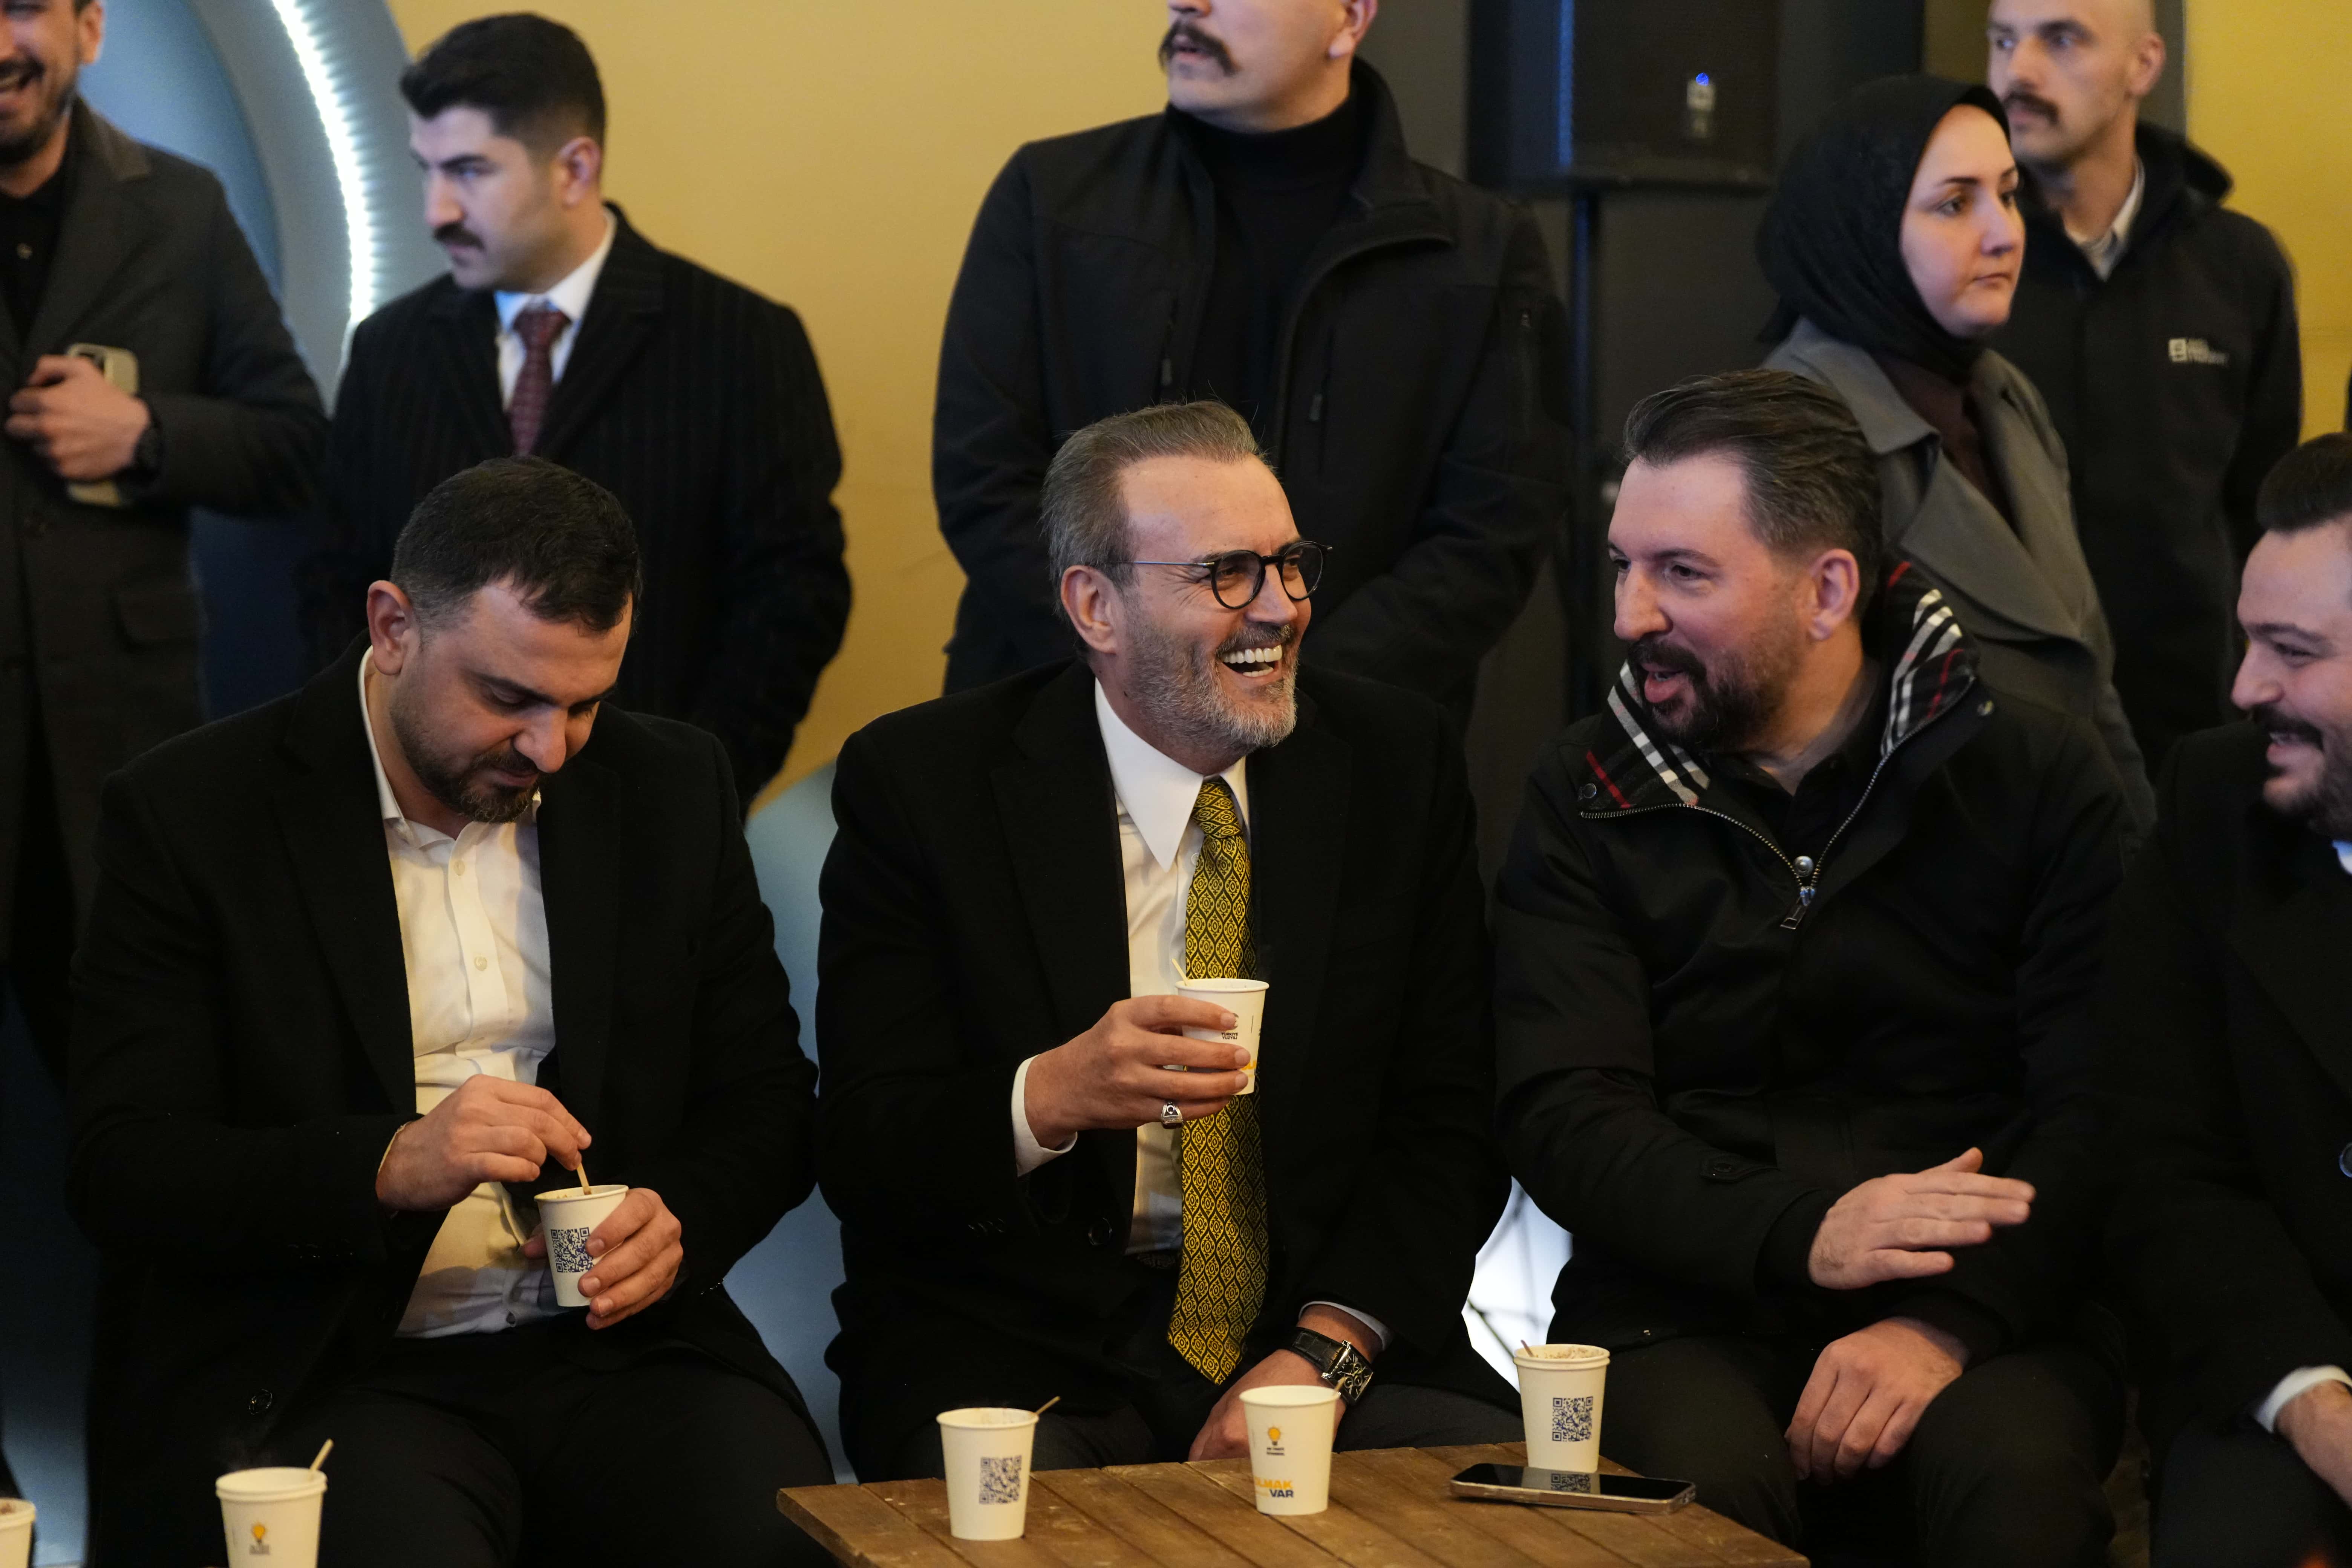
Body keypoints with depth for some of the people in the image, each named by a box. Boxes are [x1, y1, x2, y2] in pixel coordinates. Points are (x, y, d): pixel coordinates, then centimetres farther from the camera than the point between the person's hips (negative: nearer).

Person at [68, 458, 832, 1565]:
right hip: (325, 1379, -3)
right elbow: (121, 1172, -7)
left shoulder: (673, 792, 10)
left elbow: (766, 1101, 15)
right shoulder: (190, 814, -2)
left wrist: (682, 1220, -7)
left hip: (618, 1345, 3)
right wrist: (391, 1168, -22)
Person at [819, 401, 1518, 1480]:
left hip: (1317, 1326, 3)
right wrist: (1049, 1098, -28)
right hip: (1022, 1349, -2)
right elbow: (861, 1156, -7)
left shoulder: (1397, 762, 4)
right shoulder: (921, 783, -3)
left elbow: (1447, 1120, 3)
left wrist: (1327, 1347, -13)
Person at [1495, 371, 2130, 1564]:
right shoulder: (1584, 803, 8)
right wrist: (1801, 1232, -20)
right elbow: (1562, 1118, -3)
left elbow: (2098, 1110, -4)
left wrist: (1949, 1320, -21)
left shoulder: (2038, 779, 5)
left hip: (1984, 1303, 0)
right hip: (1685, 1308, 1)